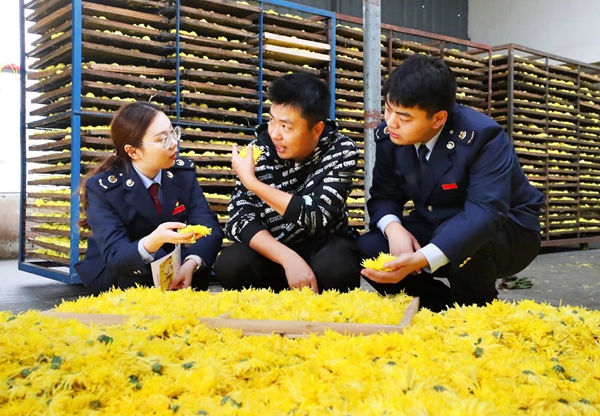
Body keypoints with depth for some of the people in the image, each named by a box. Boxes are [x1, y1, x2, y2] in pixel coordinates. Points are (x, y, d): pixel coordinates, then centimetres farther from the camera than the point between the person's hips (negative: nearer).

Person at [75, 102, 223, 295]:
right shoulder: (102, 187, -19)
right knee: (135, 273, -34)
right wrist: (154, 241, -50)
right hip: (113, 275, -3)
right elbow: (115, 256, -29)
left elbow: (208, 226, -16)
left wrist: (191, 264, -37)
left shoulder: (184, 171, -7)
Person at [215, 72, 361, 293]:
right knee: (229, 265, -29)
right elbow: (240, 216, -19)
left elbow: (317, 218, -25)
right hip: (272, 249, 1)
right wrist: (289, 259, -36)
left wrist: (252, 182, -24)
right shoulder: (259, 149, -13)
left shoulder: (341, 151, -15)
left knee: (335, 269, -35)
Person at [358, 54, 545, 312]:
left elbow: (486, 212, -40)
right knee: (369, 248, -18)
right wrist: (393, 228, -29)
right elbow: (383, 195, -2)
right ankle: (450, 311, 0)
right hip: (436, 229, 6)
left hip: (505, 231, -5)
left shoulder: (481, 137, -28)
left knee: (463, 243, -40)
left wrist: (421, 259, -53)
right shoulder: (388, 136, -10)